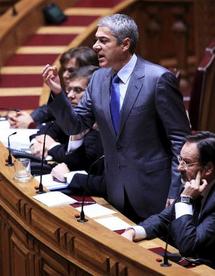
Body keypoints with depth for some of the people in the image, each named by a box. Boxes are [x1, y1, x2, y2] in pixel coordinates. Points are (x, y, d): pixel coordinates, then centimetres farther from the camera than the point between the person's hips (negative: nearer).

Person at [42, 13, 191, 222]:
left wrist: (175, 192, -15)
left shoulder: (159, 78, -15)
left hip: (152, 191, -5)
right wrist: (57, 92, -10)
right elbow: (75, 126, 7)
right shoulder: (98, 78, 3)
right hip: (115, 190, 5)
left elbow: (180, 139, -12)